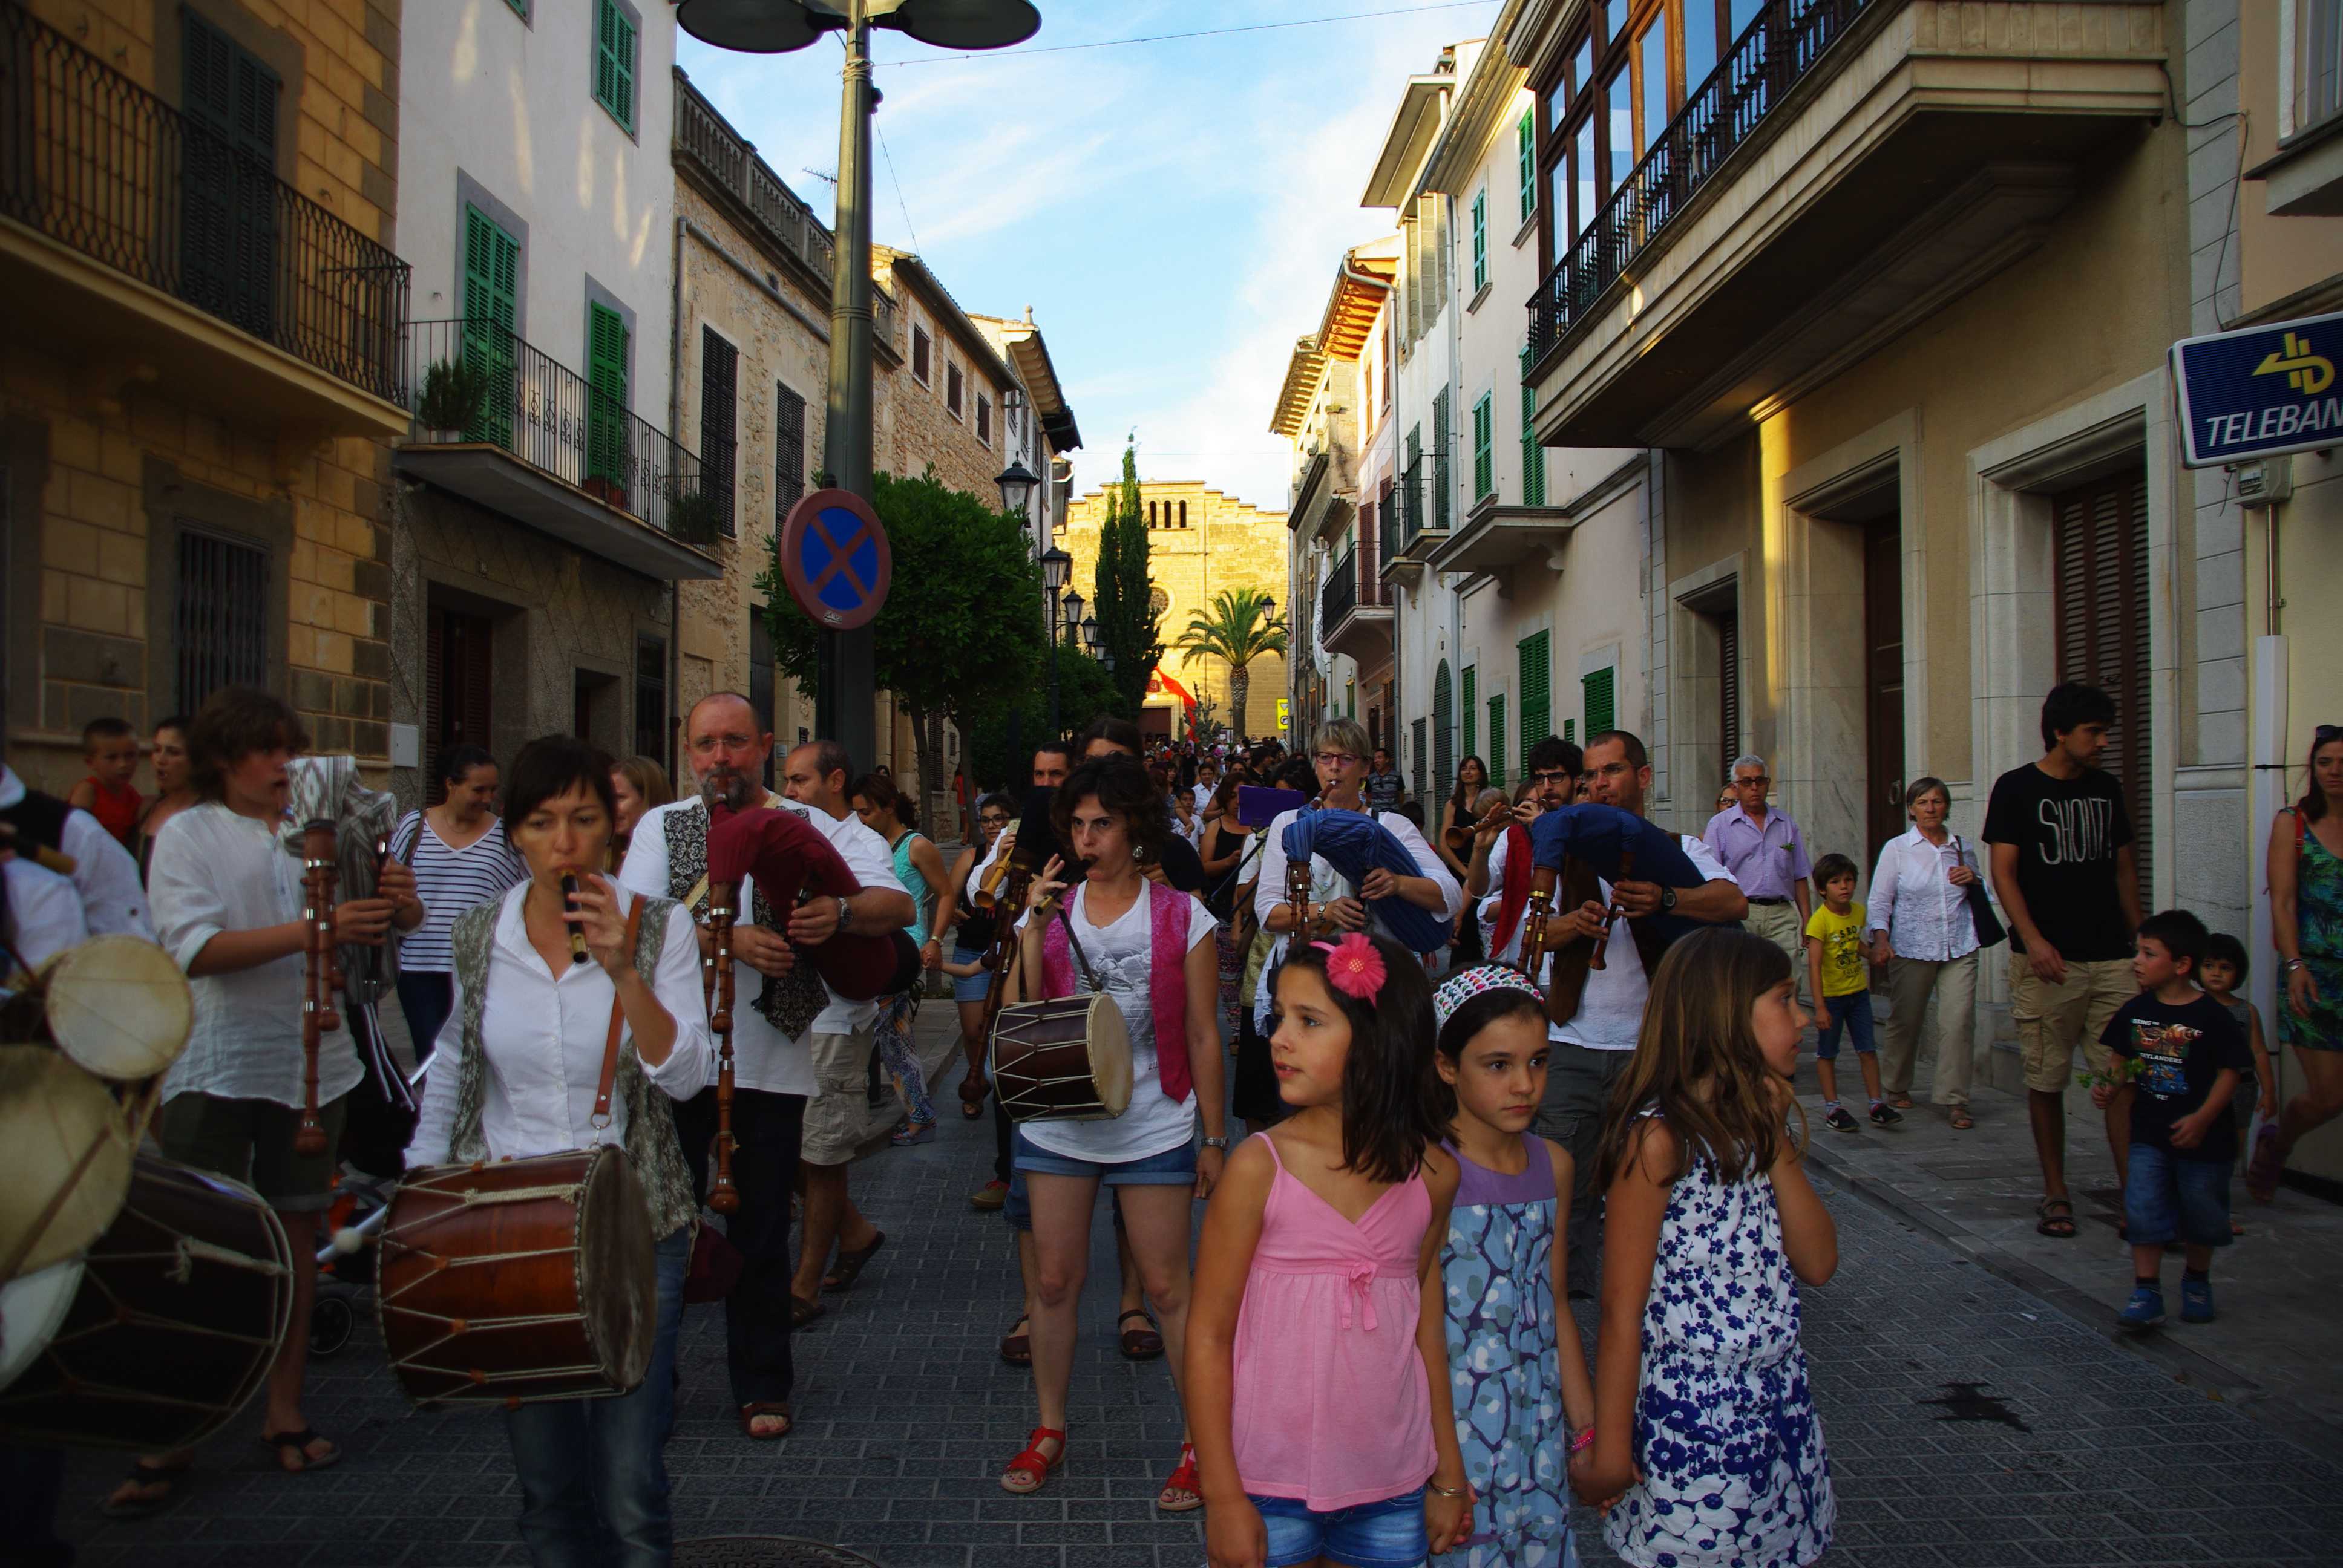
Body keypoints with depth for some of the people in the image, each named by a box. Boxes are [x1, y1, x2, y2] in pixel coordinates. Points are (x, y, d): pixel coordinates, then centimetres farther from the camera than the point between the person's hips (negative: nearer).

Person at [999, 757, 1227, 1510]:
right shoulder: (1051, 909, 6)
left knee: (1167, 1286, 1)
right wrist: (1034, 927, -11)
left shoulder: (1182, 918, -1)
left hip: (1152, 1128, -3)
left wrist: (1214, 1138, 0)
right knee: (1054, 1279, 9)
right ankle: (1049, 1430, 26)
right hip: (1057, 1126, 3)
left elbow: (1203, 1036, 1)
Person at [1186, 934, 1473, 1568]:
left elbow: (1428, 1331, 8)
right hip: (1269, 1489, -3)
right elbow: (1209, 1335, -9)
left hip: (1391, 1491, 3)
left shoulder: (1432, 1175, -2)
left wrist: (1449, 1475, 13)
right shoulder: (1261, 1167, -12)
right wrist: (1223, 1498, -9)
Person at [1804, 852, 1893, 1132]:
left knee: (1868, 1050, 6)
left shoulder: (1858, 912, 0)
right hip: (1830, 995, -5)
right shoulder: (1820, 920, -20)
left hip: (1858, 992, 5)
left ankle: (1878, 1105, 12)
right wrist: (1820, 1007, -25)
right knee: (1827, 1053, 6)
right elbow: (1814, 965, -22)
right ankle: (1832, 1107, 14)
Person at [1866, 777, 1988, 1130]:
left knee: (1957, 1022, -9)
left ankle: (1954, 1099, -2)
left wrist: (1974, 881, 3)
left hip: (1959, 949, 2)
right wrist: (1881, 938, -15)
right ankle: (1896, 1088, 26)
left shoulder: (1963, 849, 13)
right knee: (1904, 1021, 5)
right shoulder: (1897, 849, 4)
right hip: (1911, 949, -2)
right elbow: (1880, 899, 0)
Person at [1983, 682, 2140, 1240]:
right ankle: (2055, 1194, 15)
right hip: (2047, 962, -4)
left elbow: (2124, 870, 20)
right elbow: (2003, 871, -6)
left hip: (2112, 960, 4)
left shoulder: (2107, 790, 13)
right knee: (2046, 1081, 3)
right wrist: (2033, 939, -18)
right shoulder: (2017, 788, -1)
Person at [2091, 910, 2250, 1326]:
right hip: (2149, 1132, 3)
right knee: (2143, 1210, -5)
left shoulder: (2212, 1018, -14)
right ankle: (2146, 1292, 1)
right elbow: (2121, 1059, 11)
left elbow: (2231, 1072, -11)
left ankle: (2196, 1282, 35)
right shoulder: (2135, 1012, 0)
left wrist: (2203, 1118, -19)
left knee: (2200, 1214, 12)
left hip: (2202, 1138, -3)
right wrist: (2108, 1087, -8)